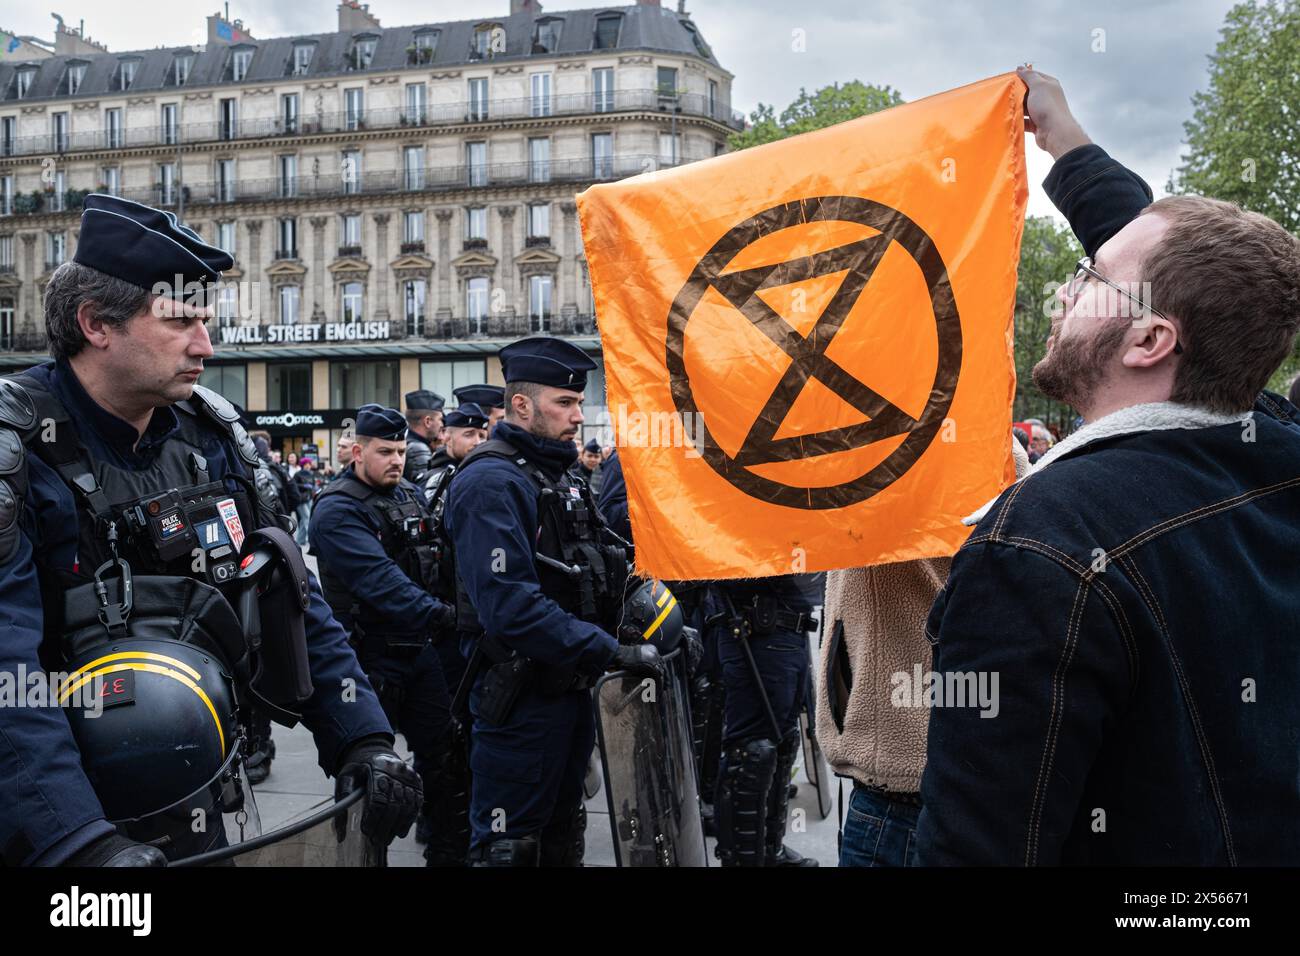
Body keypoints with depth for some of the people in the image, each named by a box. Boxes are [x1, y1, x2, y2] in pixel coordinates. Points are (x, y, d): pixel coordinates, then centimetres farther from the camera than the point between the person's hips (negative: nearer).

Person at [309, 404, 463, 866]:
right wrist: (439, 616, -36)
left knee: (440, 749, 11)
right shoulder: (336, 509, -14)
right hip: (371, 654, -6)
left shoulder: (411, 496, 10)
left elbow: (432, 564, 17)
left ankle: (448, 848, 24)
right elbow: (378, 580, -28)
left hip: (418, 649, 7)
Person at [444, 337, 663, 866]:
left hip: (568, 687, 10)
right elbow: (511, 606, -28)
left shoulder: (556, 478, 14)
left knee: (562, 837, 20)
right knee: (510, 846, 1)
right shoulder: (491, 481, -18)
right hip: (521, 697, -10)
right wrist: (613, 652, -26)